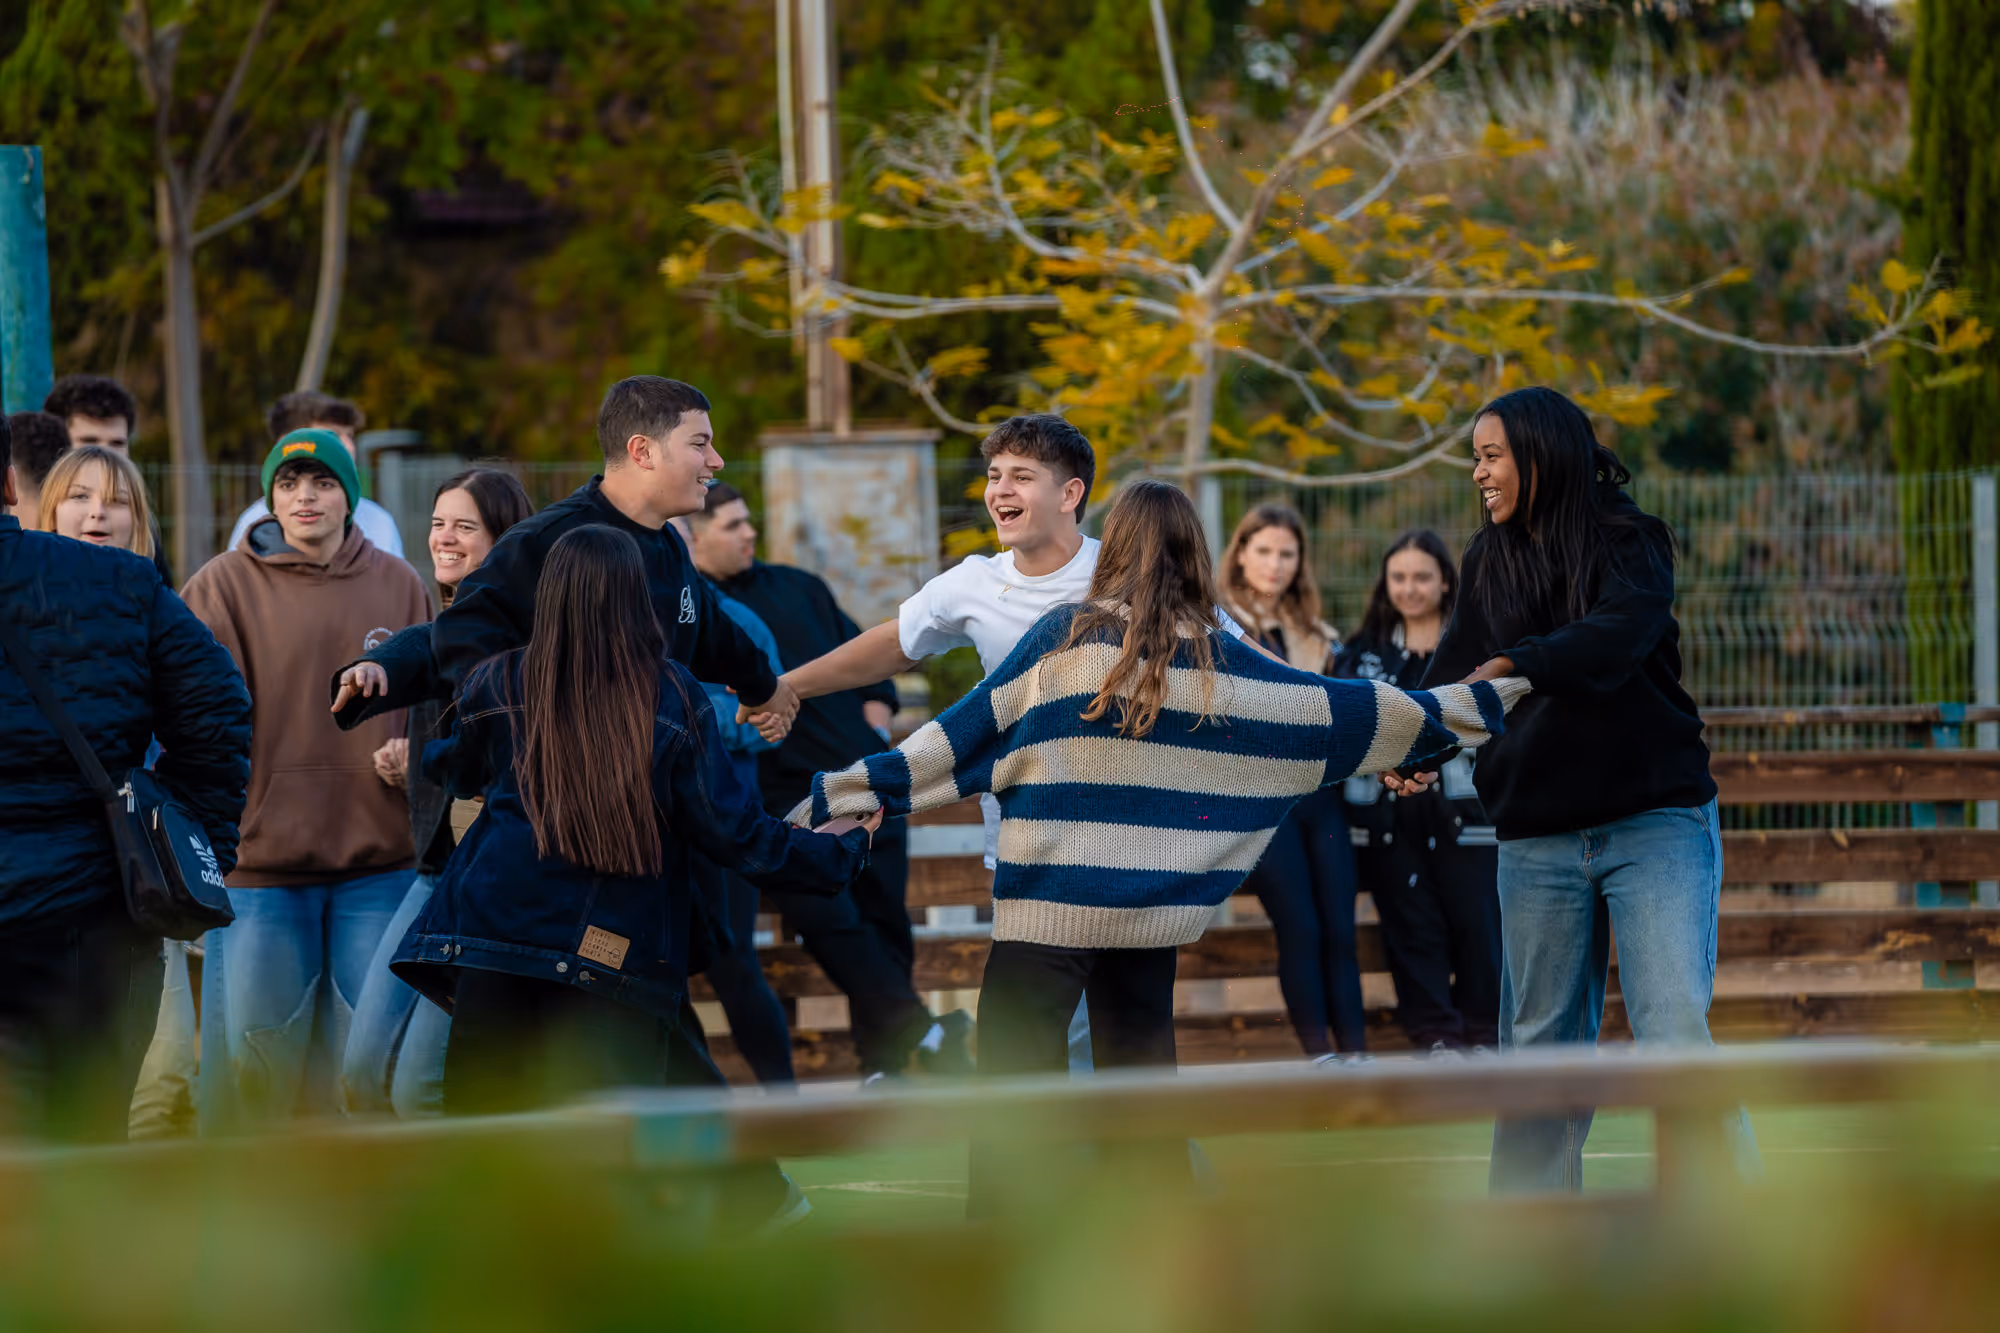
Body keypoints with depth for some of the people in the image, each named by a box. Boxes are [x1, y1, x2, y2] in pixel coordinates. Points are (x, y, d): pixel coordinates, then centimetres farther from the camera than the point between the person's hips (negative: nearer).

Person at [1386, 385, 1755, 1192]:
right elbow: (1454, 670, 5)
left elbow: (1618, 636, -23)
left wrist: (1514, 668, -36)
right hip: (1537, 839, 5)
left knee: (1673, 1030, -15)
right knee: (1539, 1042, 7)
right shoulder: (1489, 561, 11)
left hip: (1655, 823, -5)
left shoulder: (1628, 543, -4)